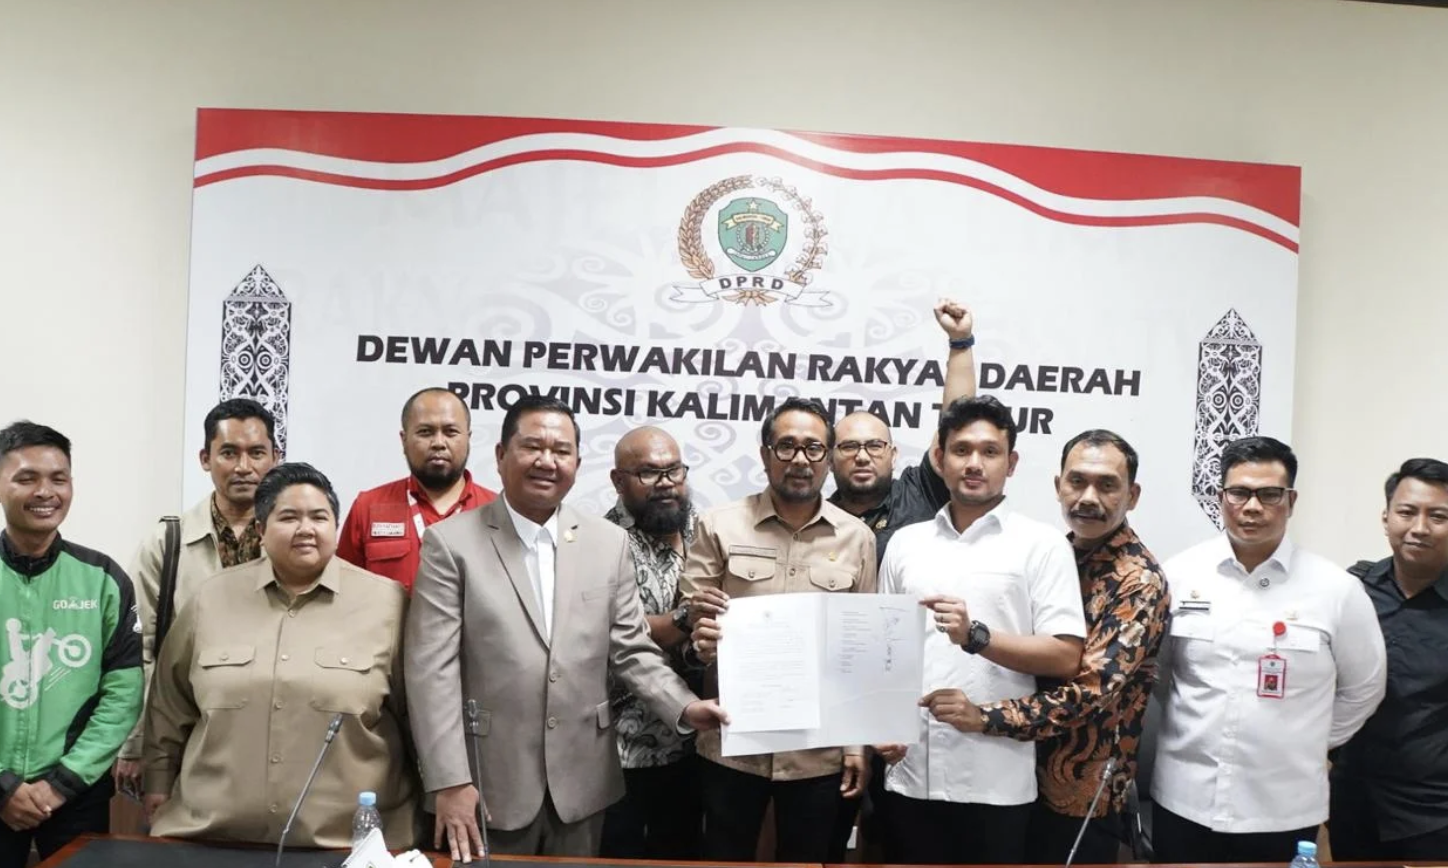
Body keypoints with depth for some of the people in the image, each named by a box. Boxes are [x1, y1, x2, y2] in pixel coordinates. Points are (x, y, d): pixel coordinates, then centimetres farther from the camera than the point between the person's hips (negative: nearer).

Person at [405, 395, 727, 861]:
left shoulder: (609, 542, 4)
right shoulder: (451, 542, -5)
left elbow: (631, 648, 6)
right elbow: (432, 669, -9)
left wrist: (685, 707, -10)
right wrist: (451, 782, -14)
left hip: (581, 785, 3)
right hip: (491, 785, -3)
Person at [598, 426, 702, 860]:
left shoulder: (699, 533, 6)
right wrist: (685, 621, -33)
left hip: (689, 740, 6)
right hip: (621, 746, -5)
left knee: (681, 855, 19)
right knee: (618, 858, 10)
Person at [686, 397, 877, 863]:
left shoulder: (858, 538, 3)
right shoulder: (719, 526, -1)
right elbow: (689, 622, 1)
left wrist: (860, 743, 4)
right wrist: (699, 641, -22)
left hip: (820, 751, 1)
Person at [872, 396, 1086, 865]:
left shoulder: (1042, 544, -1)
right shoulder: (905, 543, 10)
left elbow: (1066, 657, -8)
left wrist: (976, 636, -19)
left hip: (996, 781, -3)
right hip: (909, 774, 3)